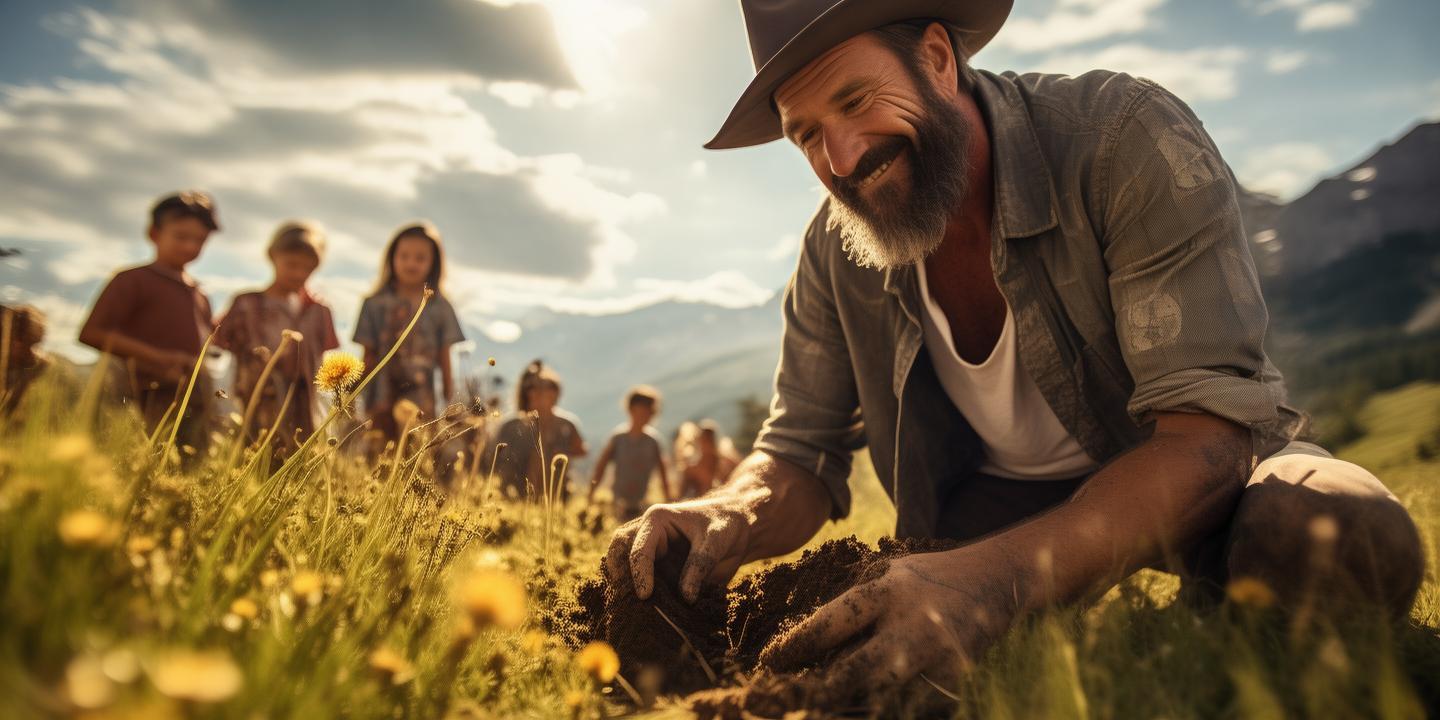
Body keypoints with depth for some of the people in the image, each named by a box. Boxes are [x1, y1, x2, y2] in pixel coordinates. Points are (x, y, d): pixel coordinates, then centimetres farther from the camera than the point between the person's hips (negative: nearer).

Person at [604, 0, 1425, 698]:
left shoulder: (1126, 136, -23)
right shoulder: (835, 253, -10)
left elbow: (1209, 429, -30)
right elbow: (799, 454, -6)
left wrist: (1003, 570, -49)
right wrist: (732, 516, -32)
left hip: (1195, 476, -2)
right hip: (995, 500, 3)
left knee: (1337, 536, -36)